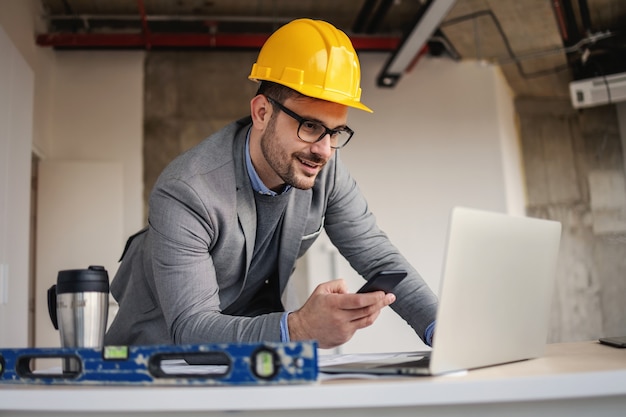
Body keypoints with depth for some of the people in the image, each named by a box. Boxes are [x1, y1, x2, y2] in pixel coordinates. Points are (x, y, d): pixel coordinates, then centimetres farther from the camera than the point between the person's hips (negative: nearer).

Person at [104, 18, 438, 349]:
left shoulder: (325, 171, -15)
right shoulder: (186, 192, -31)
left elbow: (380, 257, -9)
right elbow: (189, 327, -36)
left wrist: (441, 327, -25)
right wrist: (298, 329, -52)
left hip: (255, 329, 2)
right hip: (162, 342, -1)